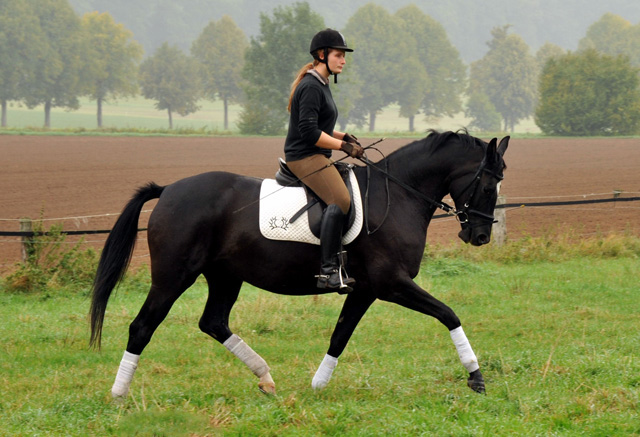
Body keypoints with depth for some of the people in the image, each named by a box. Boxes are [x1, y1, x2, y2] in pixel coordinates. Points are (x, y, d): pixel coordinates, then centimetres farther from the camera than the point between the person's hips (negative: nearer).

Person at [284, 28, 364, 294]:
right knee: (340, 200, -27)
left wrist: (344, 137, 15)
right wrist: (343, 146, -15)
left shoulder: (320, 85, 19)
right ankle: (328, 271, -33)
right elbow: (309, 132, -22)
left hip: (315, 157, 11)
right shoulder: (311, 87, -14)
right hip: (304, 157, -11)